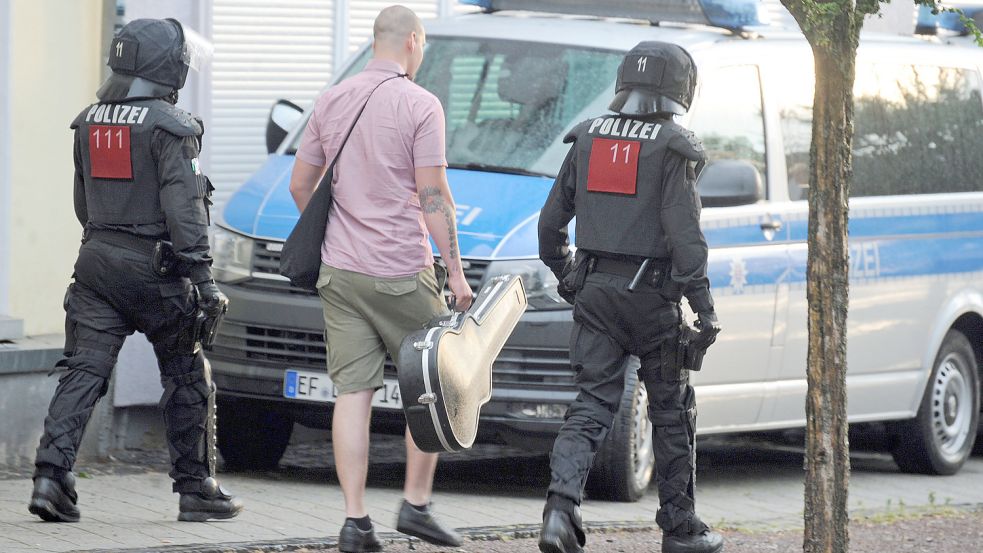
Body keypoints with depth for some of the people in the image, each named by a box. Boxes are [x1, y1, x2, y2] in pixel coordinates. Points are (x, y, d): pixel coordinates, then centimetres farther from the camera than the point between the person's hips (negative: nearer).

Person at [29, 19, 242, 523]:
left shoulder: (90, 123, 10)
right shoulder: (170, 127, -11)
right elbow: (183, 210, -17)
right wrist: (202, 278, -17)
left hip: (97, 260, 5)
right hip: (154, 269, -5)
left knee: (83, 372, 0)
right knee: (187, 378, 8)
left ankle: (51, 475, -15)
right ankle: (196, 489, 13)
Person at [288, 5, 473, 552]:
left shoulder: (332, 101, 9)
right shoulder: (420, 105, -8)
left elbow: (301, 185, 13)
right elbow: (433, 196, -11)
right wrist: (455, 270, -6)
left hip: (340, 272, 5)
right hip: (403, 272, -5)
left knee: (353, 393, 2)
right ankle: (416, 504, 8)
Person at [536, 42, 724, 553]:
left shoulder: (588, 139, 7)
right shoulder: (672, 148, -9)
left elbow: (551, 220, 11)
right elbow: (684, 233, -14)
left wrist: (564, 277, 25)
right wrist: (703, 307, -12)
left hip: (594, 290, 4)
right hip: (651, 294, -4)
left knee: (593, 405, 2)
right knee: (672, 411, 9)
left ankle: (560, 507, -19)